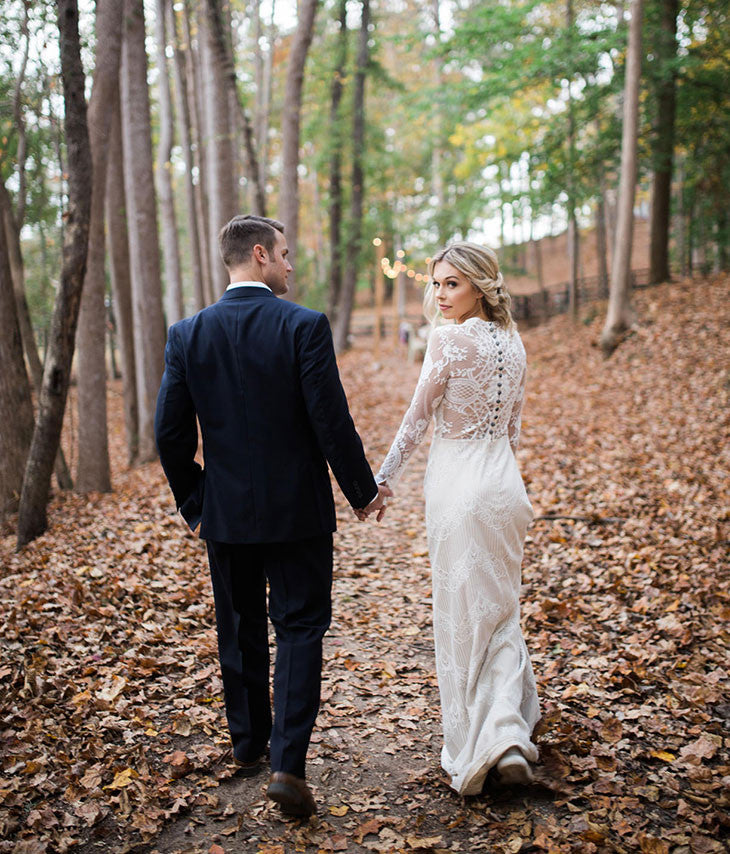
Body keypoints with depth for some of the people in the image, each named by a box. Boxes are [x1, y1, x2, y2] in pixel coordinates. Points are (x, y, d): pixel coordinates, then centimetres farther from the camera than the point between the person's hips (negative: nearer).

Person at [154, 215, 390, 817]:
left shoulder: (188, 334, -3)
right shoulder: (305, 326, -13)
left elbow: (171, 433, -1)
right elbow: (332, 422, -14)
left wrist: (195, 503, 12)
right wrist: (363, 489, 0)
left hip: (225, 513, 4)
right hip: (297, 509, -3)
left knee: (240, 629, 18)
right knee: (300, 627, 7)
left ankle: (248, 745, 34)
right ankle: (288, 763, 0)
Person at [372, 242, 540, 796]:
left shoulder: (449, 339, -13)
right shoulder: (512, 342, 9)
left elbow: (418, 418, -9)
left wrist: (384, 480, 0)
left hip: (458, 485, -7)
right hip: (506, 484, 7)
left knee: (460, 616, 5)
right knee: (500, 611, 15)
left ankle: (473, 749, 13)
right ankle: (507, 735, 7)